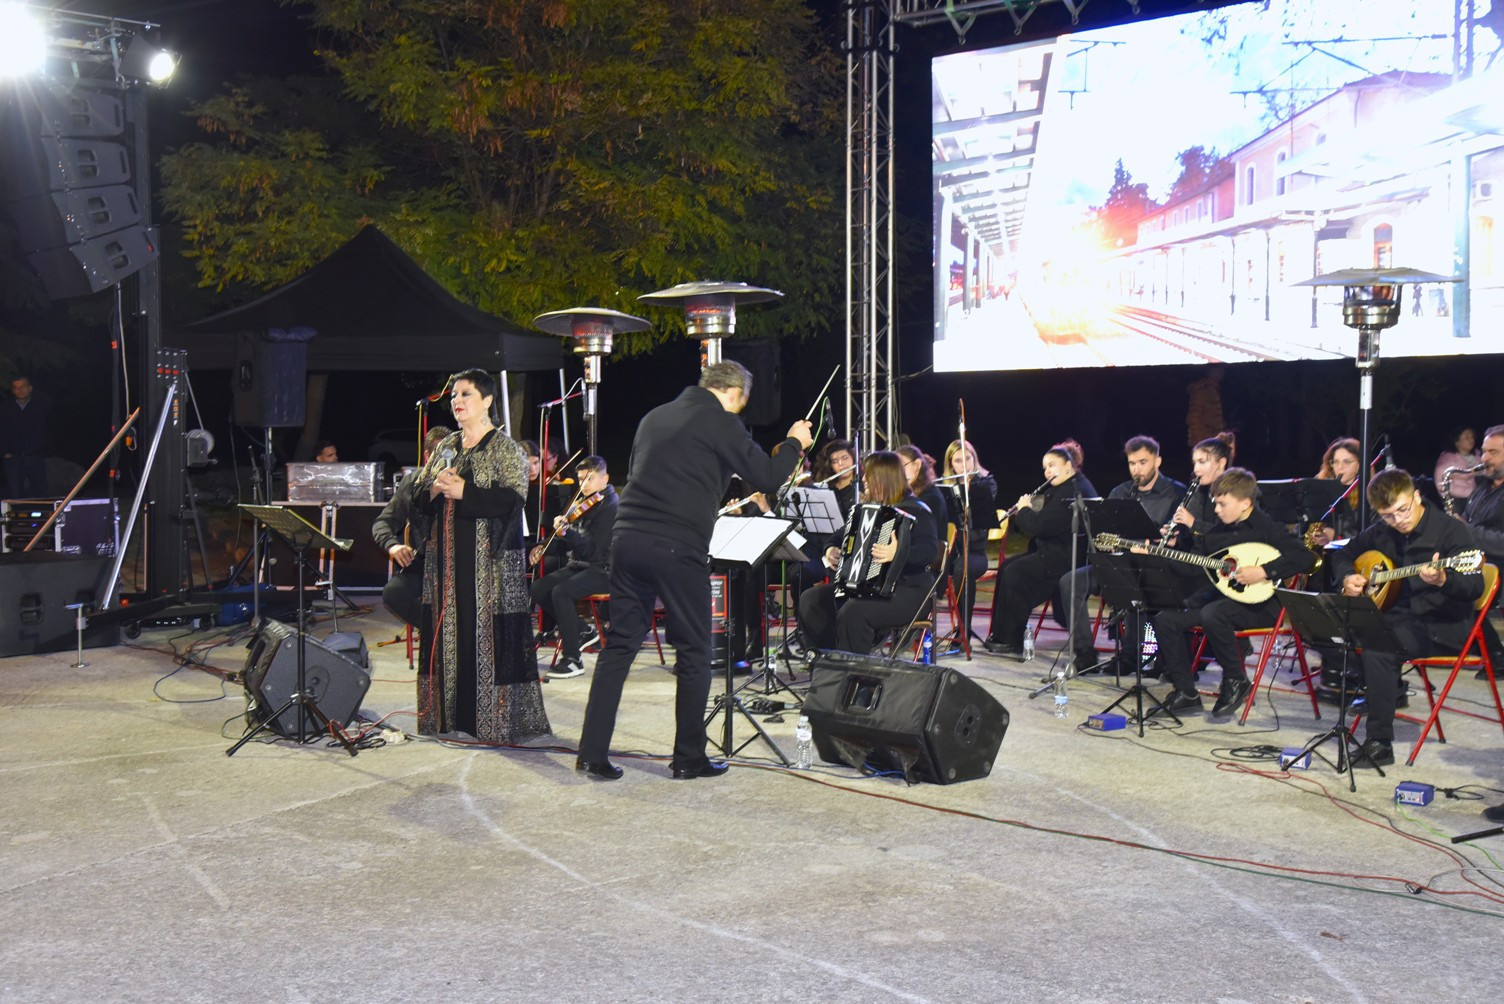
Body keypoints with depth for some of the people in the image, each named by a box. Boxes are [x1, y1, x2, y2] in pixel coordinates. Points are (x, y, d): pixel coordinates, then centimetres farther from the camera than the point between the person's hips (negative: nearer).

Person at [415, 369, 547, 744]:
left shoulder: (506, 449, -2)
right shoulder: (444, 448, 17)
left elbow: (513, 500, -14)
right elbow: (420, 499, 16)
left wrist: (463, 492, -19)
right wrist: (435, 489, -6)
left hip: (490, 561, -6)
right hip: (447, 561, 6)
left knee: (489, 634, -7)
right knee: (449, 632, 6)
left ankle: (495, 716, -2)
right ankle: (451, 713, 14)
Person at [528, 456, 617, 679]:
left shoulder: (610, 506, -14)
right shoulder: (583, 503, 12)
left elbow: (592, 549, -23)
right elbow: (570, 542, 19)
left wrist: (566, 532, -36)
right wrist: (544, 547, 4)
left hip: (602, 570, -9)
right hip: (578, 565, 9)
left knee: (561, 592, -31)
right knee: (537, 589, -6)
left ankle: (572, 659, -22)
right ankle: (582, 631, 8)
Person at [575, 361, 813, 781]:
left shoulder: (655, 416, 18)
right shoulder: (720, 423, -3)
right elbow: (767, 479, -4)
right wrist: (794, 443, 14)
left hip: (628, 538, 6)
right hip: (678, 549, -6)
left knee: (619, 644, 10)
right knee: (694, 653, 7)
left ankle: (592, 753, 8)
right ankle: (688, 758, 14)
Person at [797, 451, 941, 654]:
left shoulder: (915, 510, -9)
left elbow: (930, 550, -24)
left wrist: (898, 553, -43)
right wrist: (831, 551, 8)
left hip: (907, 590, -9)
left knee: (853, 612, -33)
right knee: (811, 600, -5)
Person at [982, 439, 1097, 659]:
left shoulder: (1073, 492, -19)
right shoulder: (1066, 488, 16)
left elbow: (1041, 526, -23)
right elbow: (1044, 523, 22)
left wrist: (1024, 510, -5)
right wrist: (1025, 511, 6)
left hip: (1066, 558, -11)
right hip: (1055, 552, 11)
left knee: (1015, 573, -17)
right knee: (1006, 567, 8)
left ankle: (1012, 643, -10)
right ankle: (1001, 636, 9)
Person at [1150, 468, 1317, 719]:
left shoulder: (1267, 529, -10)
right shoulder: (1216, 531, 11)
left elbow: (1305, 558, -21)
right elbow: (1191, 566, 14)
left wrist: (1264, 571, -27)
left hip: (1259, 601, -8)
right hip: (1218, 596, 8)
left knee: (1212, 614, -37)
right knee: (1165, 619, -8)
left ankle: (1236, 681, -14)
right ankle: (1186, 693, 0)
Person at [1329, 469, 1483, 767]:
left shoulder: (1449, 531, -10)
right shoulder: (1382, 532, 9)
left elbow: (1475, 587, -19)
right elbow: (1344, 554, 24)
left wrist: (1443, 580, -40)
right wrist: (1347, 576, 2)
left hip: (1443, 625, -7)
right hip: (1399, 616, 7)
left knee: (1376, 647, -32)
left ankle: (1380, 744, -23)